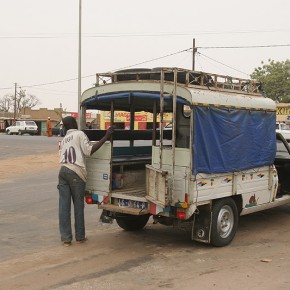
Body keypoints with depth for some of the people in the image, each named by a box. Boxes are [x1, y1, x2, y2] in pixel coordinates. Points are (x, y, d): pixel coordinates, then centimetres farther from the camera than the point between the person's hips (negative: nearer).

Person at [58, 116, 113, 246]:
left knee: (64, 206, 4)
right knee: (78, 205, 4)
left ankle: (66, 238, 6)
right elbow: (89, 150, -8)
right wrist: (105, 137, -9)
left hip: (63, 171, 6)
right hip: (75, 173, -6)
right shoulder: (80, 134, 1)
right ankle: (80, 236, 13)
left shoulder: (64, 139, 21)